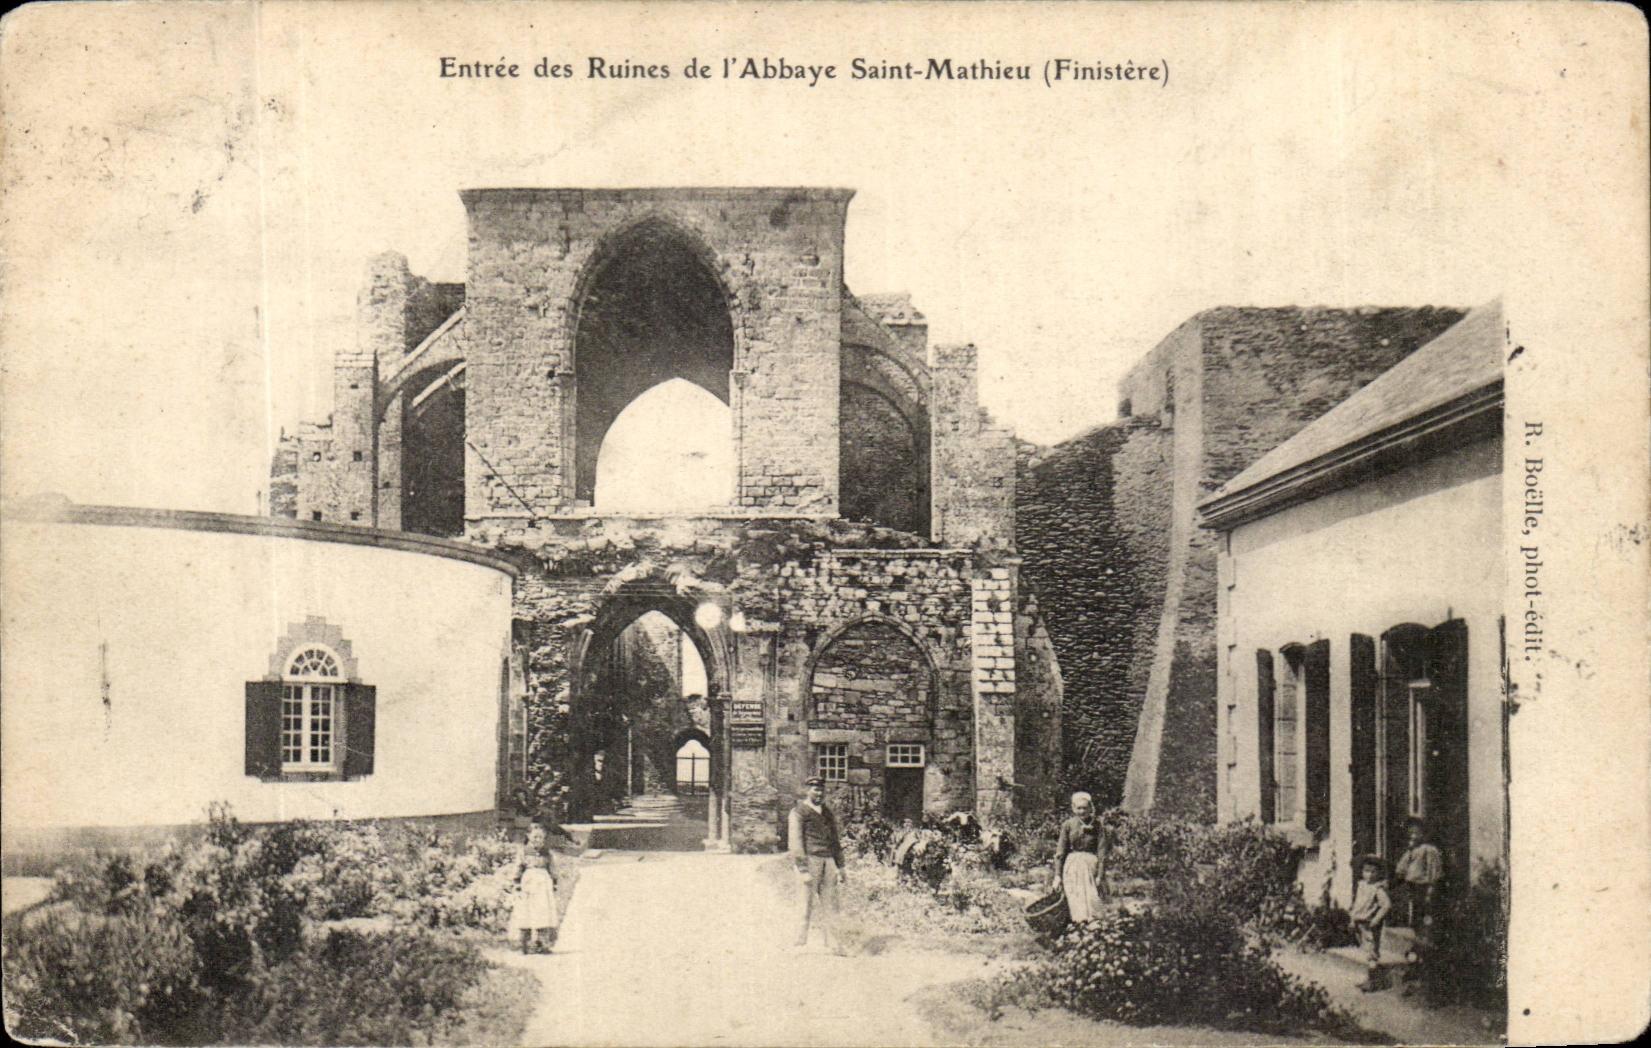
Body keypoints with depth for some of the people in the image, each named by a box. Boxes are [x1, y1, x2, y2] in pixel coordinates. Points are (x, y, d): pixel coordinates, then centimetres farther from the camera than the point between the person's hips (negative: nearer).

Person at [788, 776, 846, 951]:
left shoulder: (828, 812, 20)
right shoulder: (799, 812, -1)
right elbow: (795, 842, -7)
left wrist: (839, 867, 18)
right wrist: (803, 869, -14)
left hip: (828, 860, 6)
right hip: (810, 859, -6)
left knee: (829, 901, 2)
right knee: (809, 899, -6)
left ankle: (832, 940, 3)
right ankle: (802, 935, 5)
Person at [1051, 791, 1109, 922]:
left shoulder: (1097, 827, 0)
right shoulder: (1068, 825, 1)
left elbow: (1102, 853, 0)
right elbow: (1060, 852, 3)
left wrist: (1100, 876, -5)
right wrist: (1057, 874, -1)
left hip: (1091, 865, 0)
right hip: (1072, 868, 0)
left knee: (1092, 900, -6)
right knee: (1076, 902, -3)